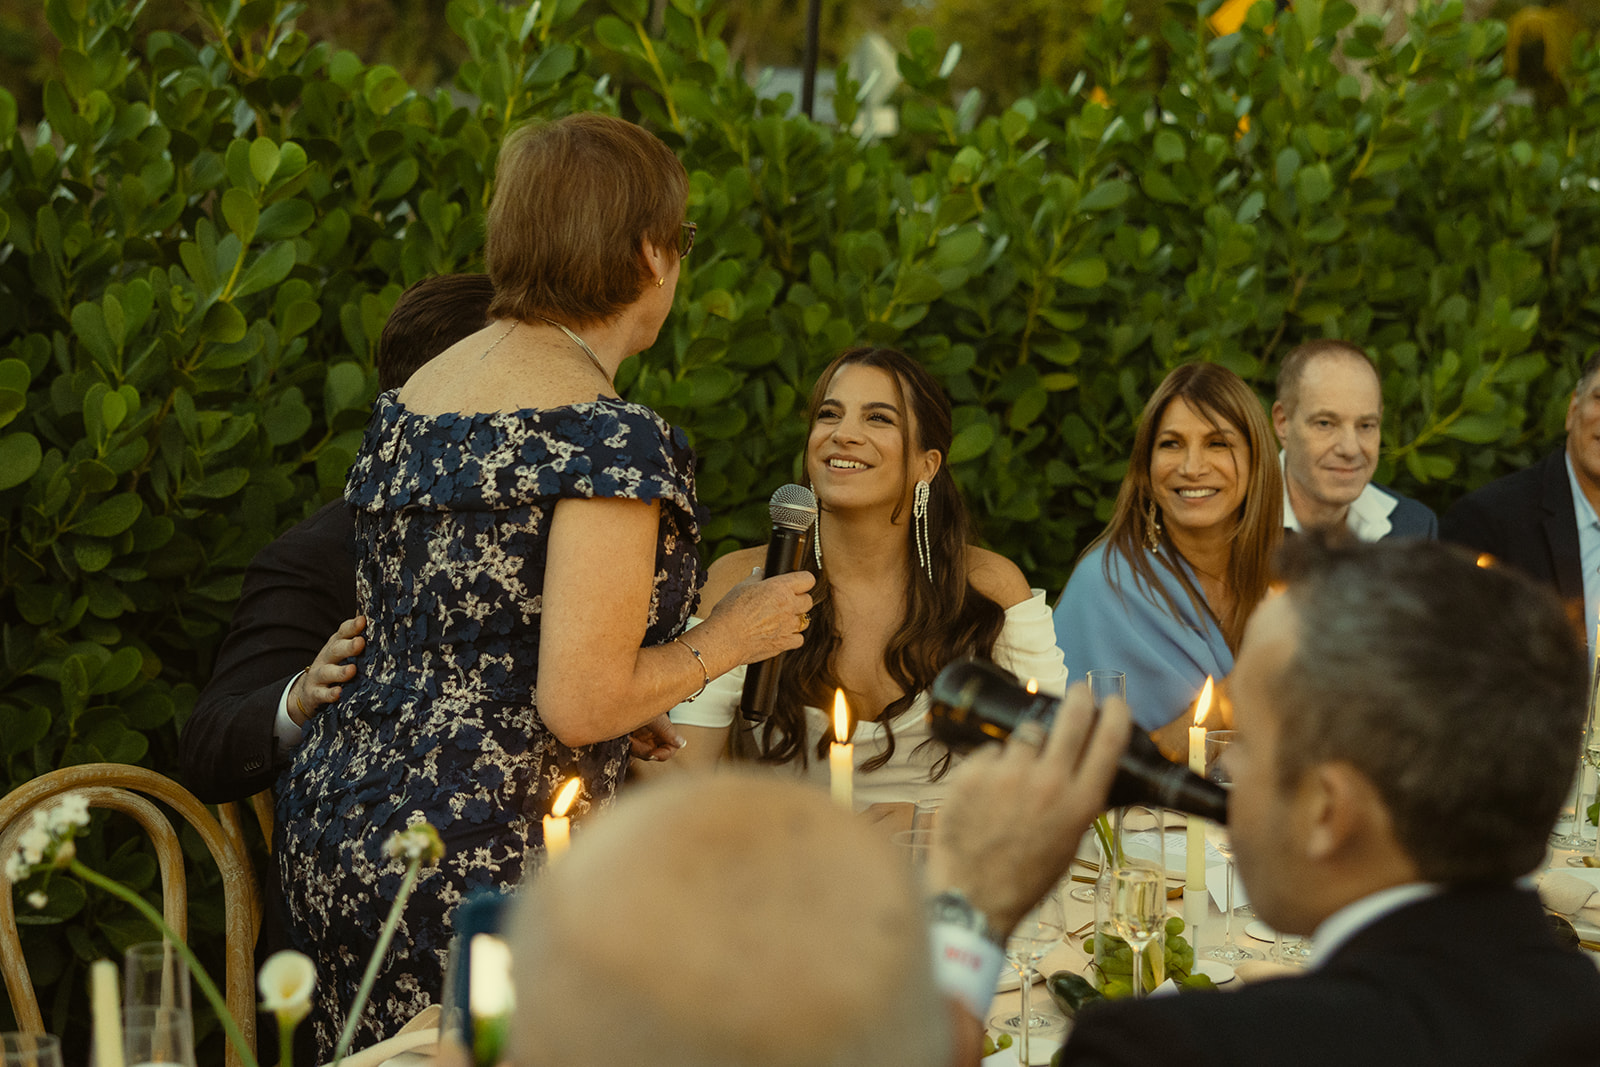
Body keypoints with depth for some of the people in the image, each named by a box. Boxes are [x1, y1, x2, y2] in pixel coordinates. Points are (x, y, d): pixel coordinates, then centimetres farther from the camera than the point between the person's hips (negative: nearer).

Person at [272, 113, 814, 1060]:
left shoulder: (414, 396, 10)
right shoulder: (610, 438, -16)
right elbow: (579, 704, -19)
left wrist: (632, 711, 27)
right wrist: (733, 638, -2)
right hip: (483, 866, -9)